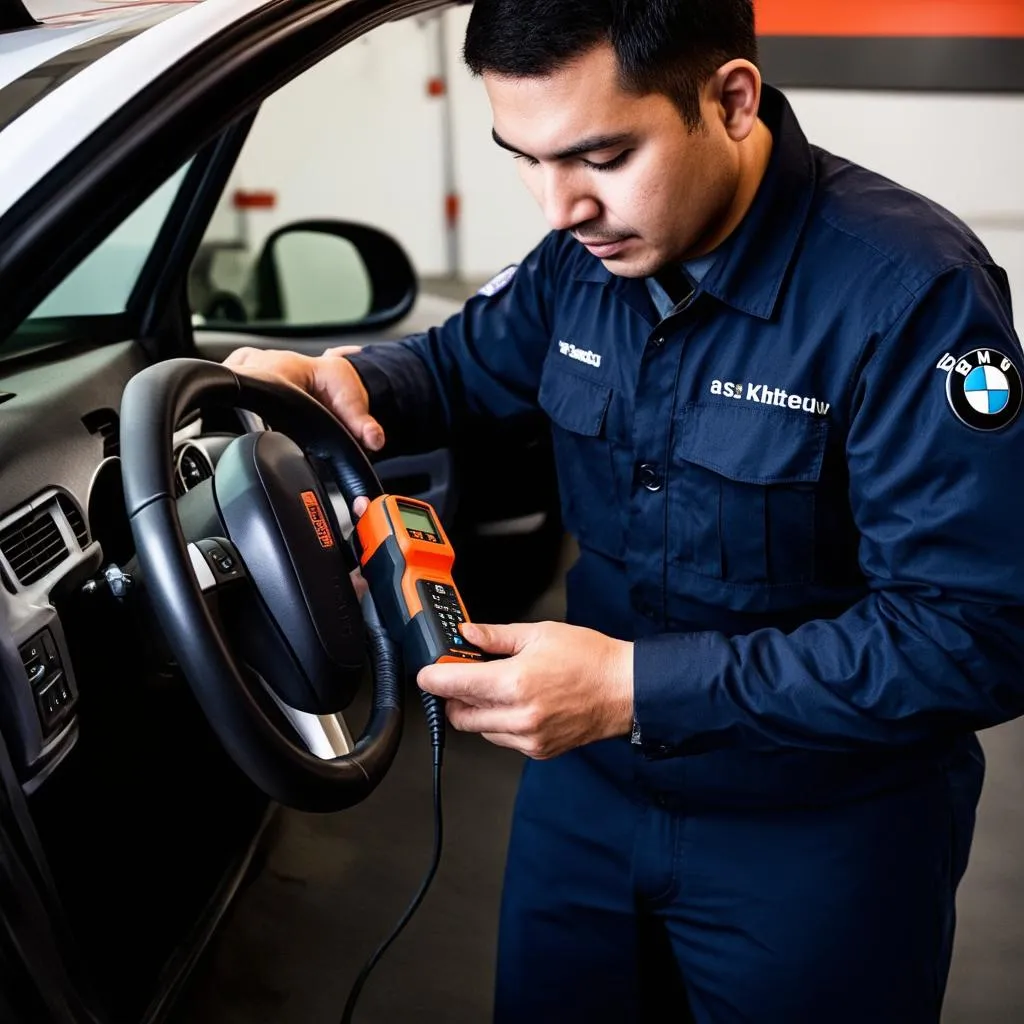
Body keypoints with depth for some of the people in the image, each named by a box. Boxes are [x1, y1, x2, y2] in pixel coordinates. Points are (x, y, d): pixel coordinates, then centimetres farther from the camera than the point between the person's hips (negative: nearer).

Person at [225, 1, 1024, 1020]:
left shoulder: (910, 292, -24)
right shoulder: (583, 256, -5)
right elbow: (462, 362, 14)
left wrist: (639, 688, -32)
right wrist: (342, 378, -11)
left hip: (815, 844, -5)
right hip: (586, 780, 6)